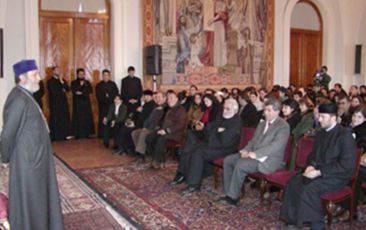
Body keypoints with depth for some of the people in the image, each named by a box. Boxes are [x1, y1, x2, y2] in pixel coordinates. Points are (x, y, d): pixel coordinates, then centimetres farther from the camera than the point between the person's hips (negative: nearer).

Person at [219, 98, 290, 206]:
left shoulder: (283, 126, -9)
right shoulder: (262, 124, 19)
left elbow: (276, 146, -20)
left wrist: (255, 154, -25)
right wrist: (246, 150, -2)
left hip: (269, 160, -9)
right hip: (253, 154, 9)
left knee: (241, 165, -28)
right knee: (228, 160, -4)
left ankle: (233, 197, -16)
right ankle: (229, 193, -1)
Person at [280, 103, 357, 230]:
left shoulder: (345, 135, -14)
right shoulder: (321, 133, 10)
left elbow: (347, 164, -20)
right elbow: (313, 154, 20)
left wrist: (319, 172, -22)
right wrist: (310, 166, -5)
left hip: (337, 176, -7)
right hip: (318, 171, 7)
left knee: (309, 189, -29)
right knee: (293, 183, -14)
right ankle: (294, 219, -5)